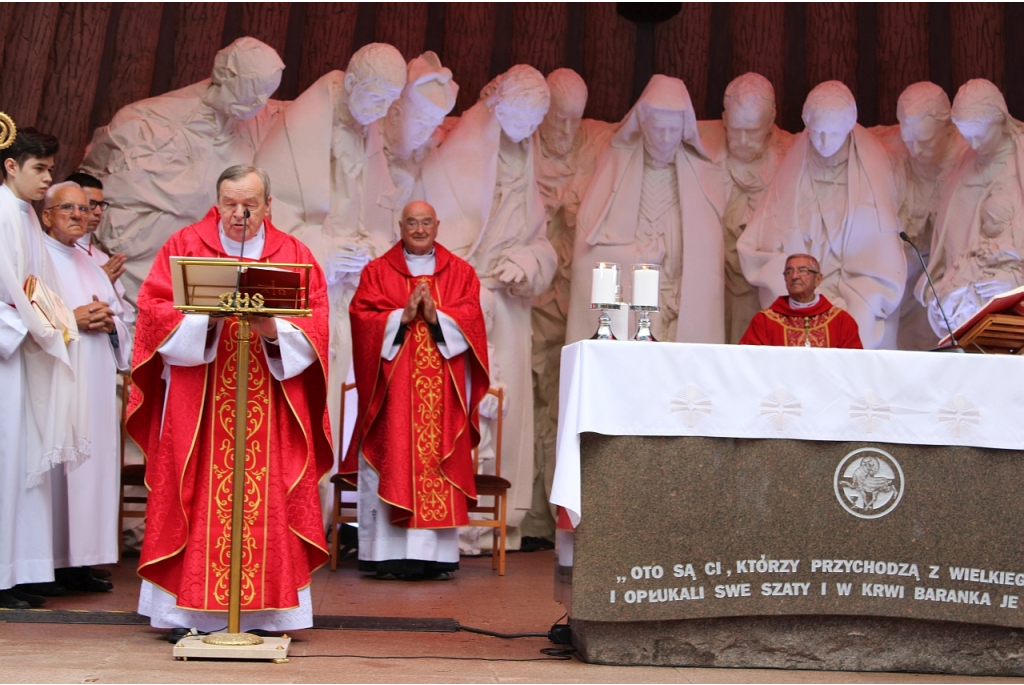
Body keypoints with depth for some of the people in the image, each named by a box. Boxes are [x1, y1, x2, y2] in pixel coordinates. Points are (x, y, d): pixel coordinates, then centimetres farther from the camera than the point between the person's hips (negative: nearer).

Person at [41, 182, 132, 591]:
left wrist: (109, 320, 0)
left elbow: (121, 319, 22)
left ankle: (78, 561, 8)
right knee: (55, 463, -10)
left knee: (93, 462, 4)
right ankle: (47, 562, -6)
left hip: (96, 380, 7)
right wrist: (72, 319, -15)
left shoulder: (92, 264, 23)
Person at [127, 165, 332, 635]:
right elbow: (153, 311, -2)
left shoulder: (294, 255, 9)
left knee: (265, 501, -1)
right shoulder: (184, 246, 7)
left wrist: (273, 329, -18)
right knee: (197, 500, -2)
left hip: (270, 410, 1)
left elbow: (314, 326, 1)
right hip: (195, 406, 0)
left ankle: (263, 611, 5)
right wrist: (207, 318, -18)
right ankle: (188, 610, 4)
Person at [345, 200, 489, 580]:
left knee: (438, 463, -2)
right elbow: (362, 316, -1)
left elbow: (470, 317, 2)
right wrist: (402, 316, -14)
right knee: (391, 462, -5)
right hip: (391, 385, -1)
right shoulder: (377, 271, 10)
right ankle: (388, 555, -3)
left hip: (443, 388, 1)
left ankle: (435, 555, 0)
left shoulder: (460, 272, 13)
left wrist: (436, 316, -14)